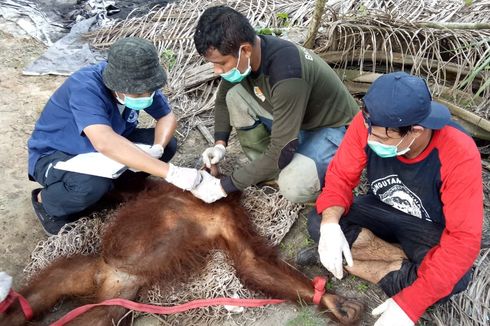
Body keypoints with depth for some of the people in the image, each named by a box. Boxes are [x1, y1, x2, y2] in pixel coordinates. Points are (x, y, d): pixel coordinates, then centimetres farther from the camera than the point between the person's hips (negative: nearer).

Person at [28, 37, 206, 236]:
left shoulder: (139, 85, -16)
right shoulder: (86, 88, -36)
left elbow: (167, 117, -6)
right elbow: (105, 143, -51)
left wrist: (157, 149, -29)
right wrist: (171, 173, -55)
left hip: (100, 151, 6)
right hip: (55, 155, -6)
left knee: (168, 144, -12)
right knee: (92, 186, -39)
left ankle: (109, 184, 4)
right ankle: (45, 201, -4)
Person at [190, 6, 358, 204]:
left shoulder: (286, 73, -37)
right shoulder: (242, 56, -13)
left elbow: (281, 152, -33)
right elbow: (222, 99, 8)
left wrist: (224, 186, -26)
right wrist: (220, 144, -7)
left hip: (335, 128, -7)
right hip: (297, 121, 7)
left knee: (292, 186, -34)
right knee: (234, 96, -11)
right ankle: (269, 170, 1)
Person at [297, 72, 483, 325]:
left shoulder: (459, 155, -33)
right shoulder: (368, 124, -25)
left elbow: (464, 238, -31)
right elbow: (341, 176, -15)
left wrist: (408, 304, -37)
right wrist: (330, 223, -37)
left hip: (430, 230, -3)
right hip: (381, 211, 4)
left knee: (453, 276, -35)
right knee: (317, 222, -22)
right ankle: (407, 264, -13)